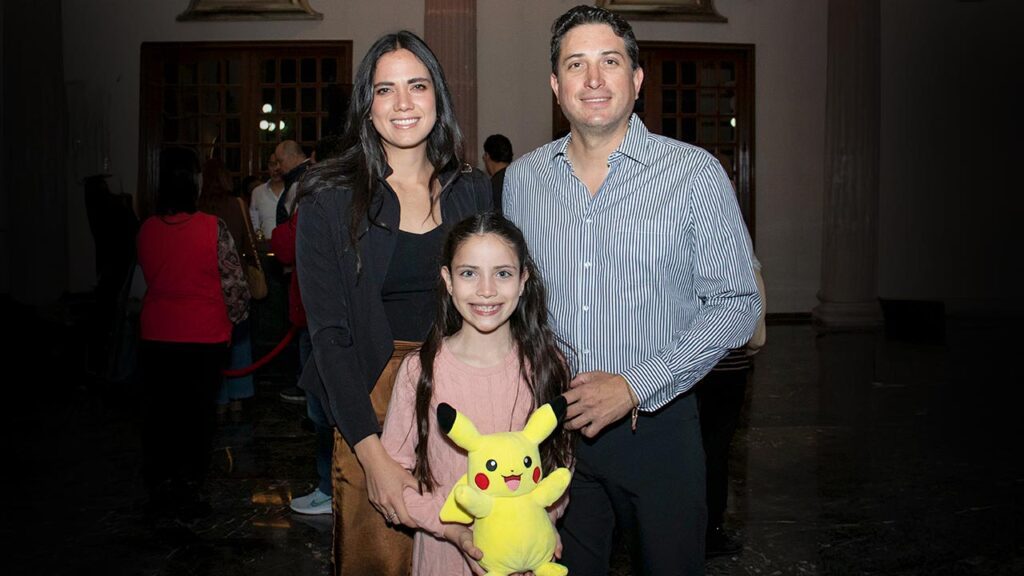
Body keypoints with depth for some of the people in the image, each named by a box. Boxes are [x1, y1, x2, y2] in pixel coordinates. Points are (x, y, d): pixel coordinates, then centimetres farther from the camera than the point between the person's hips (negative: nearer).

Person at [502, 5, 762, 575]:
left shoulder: (694, 173, -8)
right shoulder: (523, 177, 4)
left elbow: (736, 303, -9)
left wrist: (634, 386, -16)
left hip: (657, 425, -2)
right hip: (549, 427, 3)